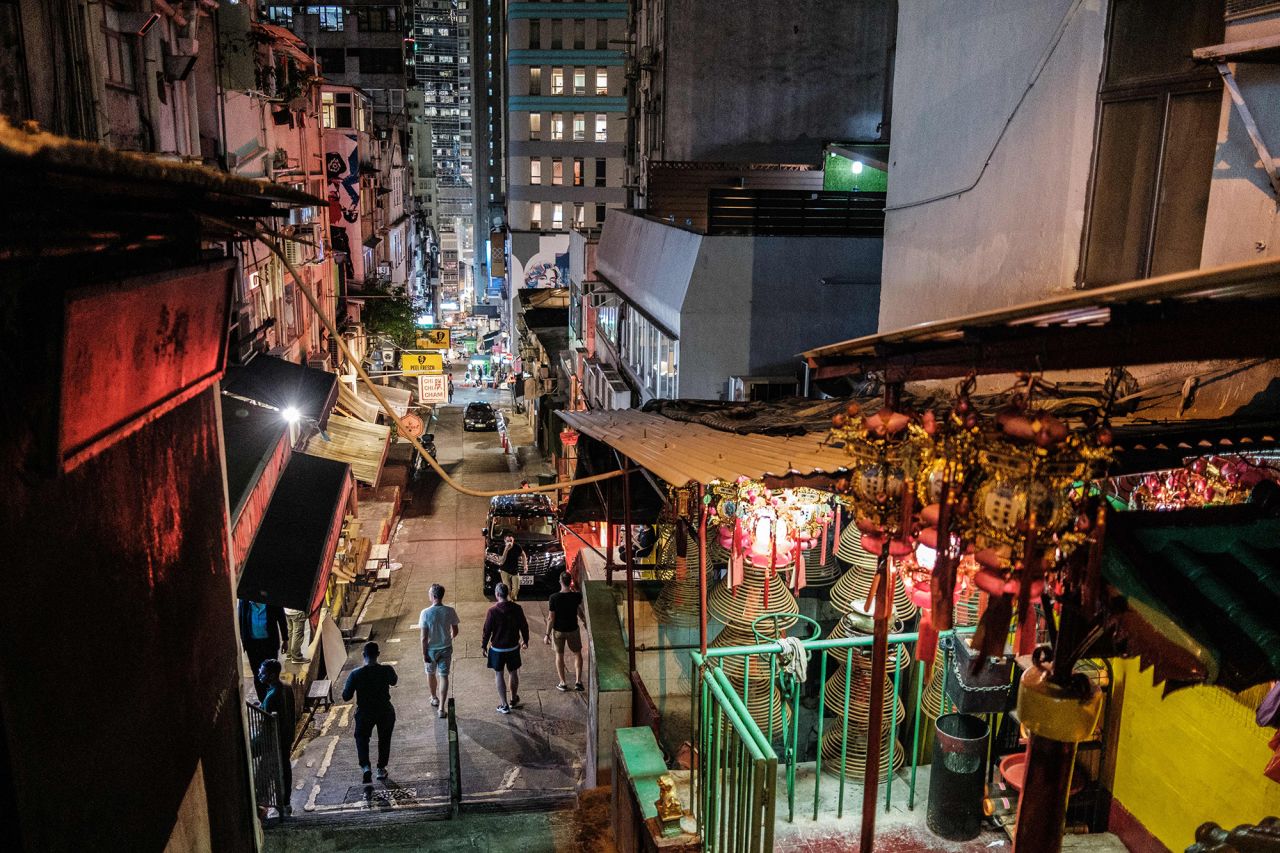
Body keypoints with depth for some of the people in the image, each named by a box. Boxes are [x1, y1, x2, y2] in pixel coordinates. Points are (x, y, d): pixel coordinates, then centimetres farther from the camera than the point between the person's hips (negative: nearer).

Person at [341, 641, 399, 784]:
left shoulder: (355, 674, -19)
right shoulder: (387, 670, -17)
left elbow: (346, 697, -10)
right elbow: (394, 681, 7)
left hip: (364, 714, -1)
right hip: (385, 712, 1)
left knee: (362, 739, 21)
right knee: (384, 740, 24)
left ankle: (365, 767, 0)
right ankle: (381, 769, 33)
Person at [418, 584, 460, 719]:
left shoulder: (425, 613, -19)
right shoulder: (450, 611, -13)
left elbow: (424, 637, -16)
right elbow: (455, 631, -1)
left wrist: (424, 654, -6)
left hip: (431, 649, -1)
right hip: (446, 649, 1)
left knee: (431, 674, 23)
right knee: (444, 676, 7)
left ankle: (434, 698, 43)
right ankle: (441, 708, 4)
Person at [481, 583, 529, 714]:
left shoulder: (492, 611, -18)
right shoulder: (516, 608, -7)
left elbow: (487, 630, -11)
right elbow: (524, 626, 2)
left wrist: (483, 646, 3)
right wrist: (525, 640, 18)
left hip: (497, 648, -3)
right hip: (513, 647, 4)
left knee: (499, 675, 8)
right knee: (513, 673, 19)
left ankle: (504, 705, 9)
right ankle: (514, 700, 33)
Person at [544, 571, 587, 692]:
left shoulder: (553, 598, -20)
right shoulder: (577, 596, -15)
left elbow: (551, 618, -16)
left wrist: (547, 634, -6)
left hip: (558, 630, -1)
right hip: (573, 630, 1)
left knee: (559, 655, 17)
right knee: (577, 654, 18)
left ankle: (562, 683, 23)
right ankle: (578, 681, 11)